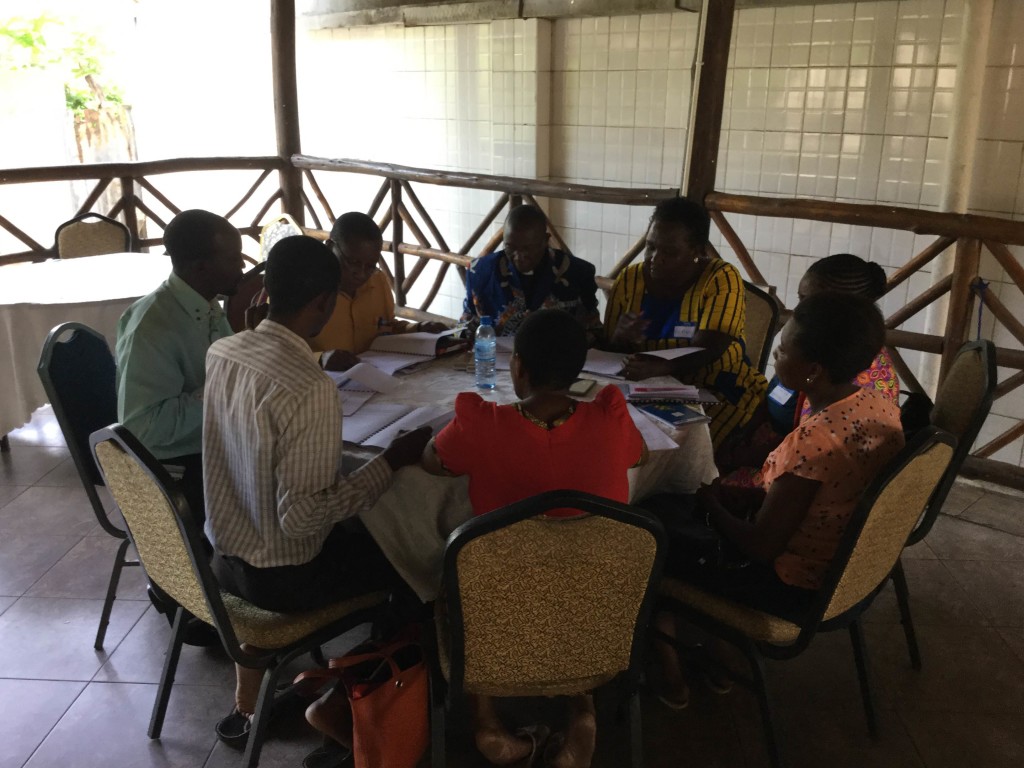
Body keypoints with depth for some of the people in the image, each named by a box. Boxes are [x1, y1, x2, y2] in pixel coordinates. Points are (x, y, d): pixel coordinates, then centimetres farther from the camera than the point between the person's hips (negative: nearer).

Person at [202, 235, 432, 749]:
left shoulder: (220, 353, -6)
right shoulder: (311, 390, -30)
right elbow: (302, 518, -27)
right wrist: (392, 462, -19)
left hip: (224, 555, 7)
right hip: (281, 574, -7)